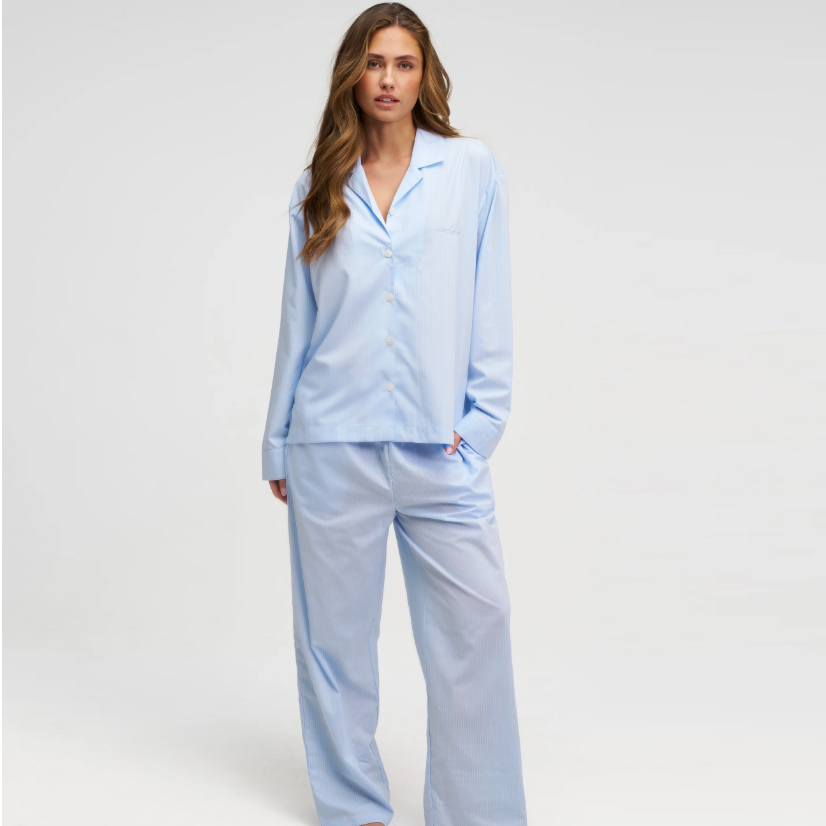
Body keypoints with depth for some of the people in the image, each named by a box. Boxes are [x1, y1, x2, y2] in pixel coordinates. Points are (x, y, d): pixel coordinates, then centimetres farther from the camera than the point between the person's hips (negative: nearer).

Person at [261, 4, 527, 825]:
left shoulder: (472, 169, 5)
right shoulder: (317, 187, 9)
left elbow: (490, 307, 4)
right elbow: (297, 321, 11)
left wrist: (481, 419, -3)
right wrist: (277, 441, 12)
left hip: (438, 447, -1)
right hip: (332, 443, 2)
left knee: (475, 624, -4)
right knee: (335, 633, 8)